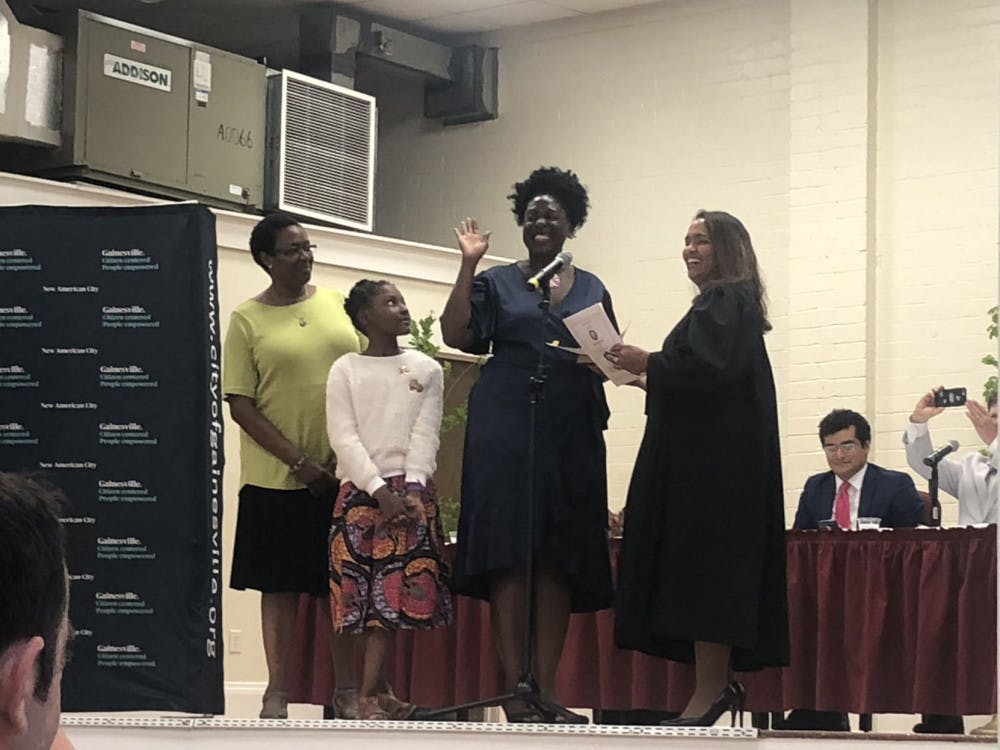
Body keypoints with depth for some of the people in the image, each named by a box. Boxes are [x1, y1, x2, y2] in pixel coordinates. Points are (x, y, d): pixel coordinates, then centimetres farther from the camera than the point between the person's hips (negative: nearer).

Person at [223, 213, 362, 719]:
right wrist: (299, 462, -11)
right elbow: (241, 406, -5)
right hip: (278, 478, -2)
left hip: (345, 472, 2)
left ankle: (347, 691, 11)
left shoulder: (340, 306, 8)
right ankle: (277, 691, 10)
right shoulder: (247, 320, -1)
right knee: (280, 585, 3)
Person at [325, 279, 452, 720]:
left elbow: (426, 435, 3)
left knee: (395, 592, -9)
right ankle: (379, 691, 3)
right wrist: (381, 492, -12)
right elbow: (343, 437, -2)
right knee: (365, 591, -3)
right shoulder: (345, 370, 5)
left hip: (410, 490, 1)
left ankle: (369, 695, -11)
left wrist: (412, 489, -11)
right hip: (360, 490, -1)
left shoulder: (426, 370, 10)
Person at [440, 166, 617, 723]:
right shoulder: (496, 282, 9)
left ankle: (547, 687, 2)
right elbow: (457, 337, -5)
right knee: (509, 553, -9)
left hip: (572, 432, 3)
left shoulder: (592, 289, 16)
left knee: (561, 558, 0)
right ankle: (514, 685, -8)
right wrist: (468, 264, -9)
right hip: (507, 430, -3)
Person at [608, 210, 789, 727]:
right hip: (703, 453, 11)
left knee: (704, 567, -12)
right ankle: (718, 683, 9)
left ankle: (710, 689, -13)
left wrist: (649, 364, -15)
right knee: (711, 568, 8)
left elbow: (712, 368, -23)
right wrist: (652, 374, 14)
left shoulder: (727, 302, -10)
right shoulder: (721, 302, 21)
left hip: (712, 460, -11)